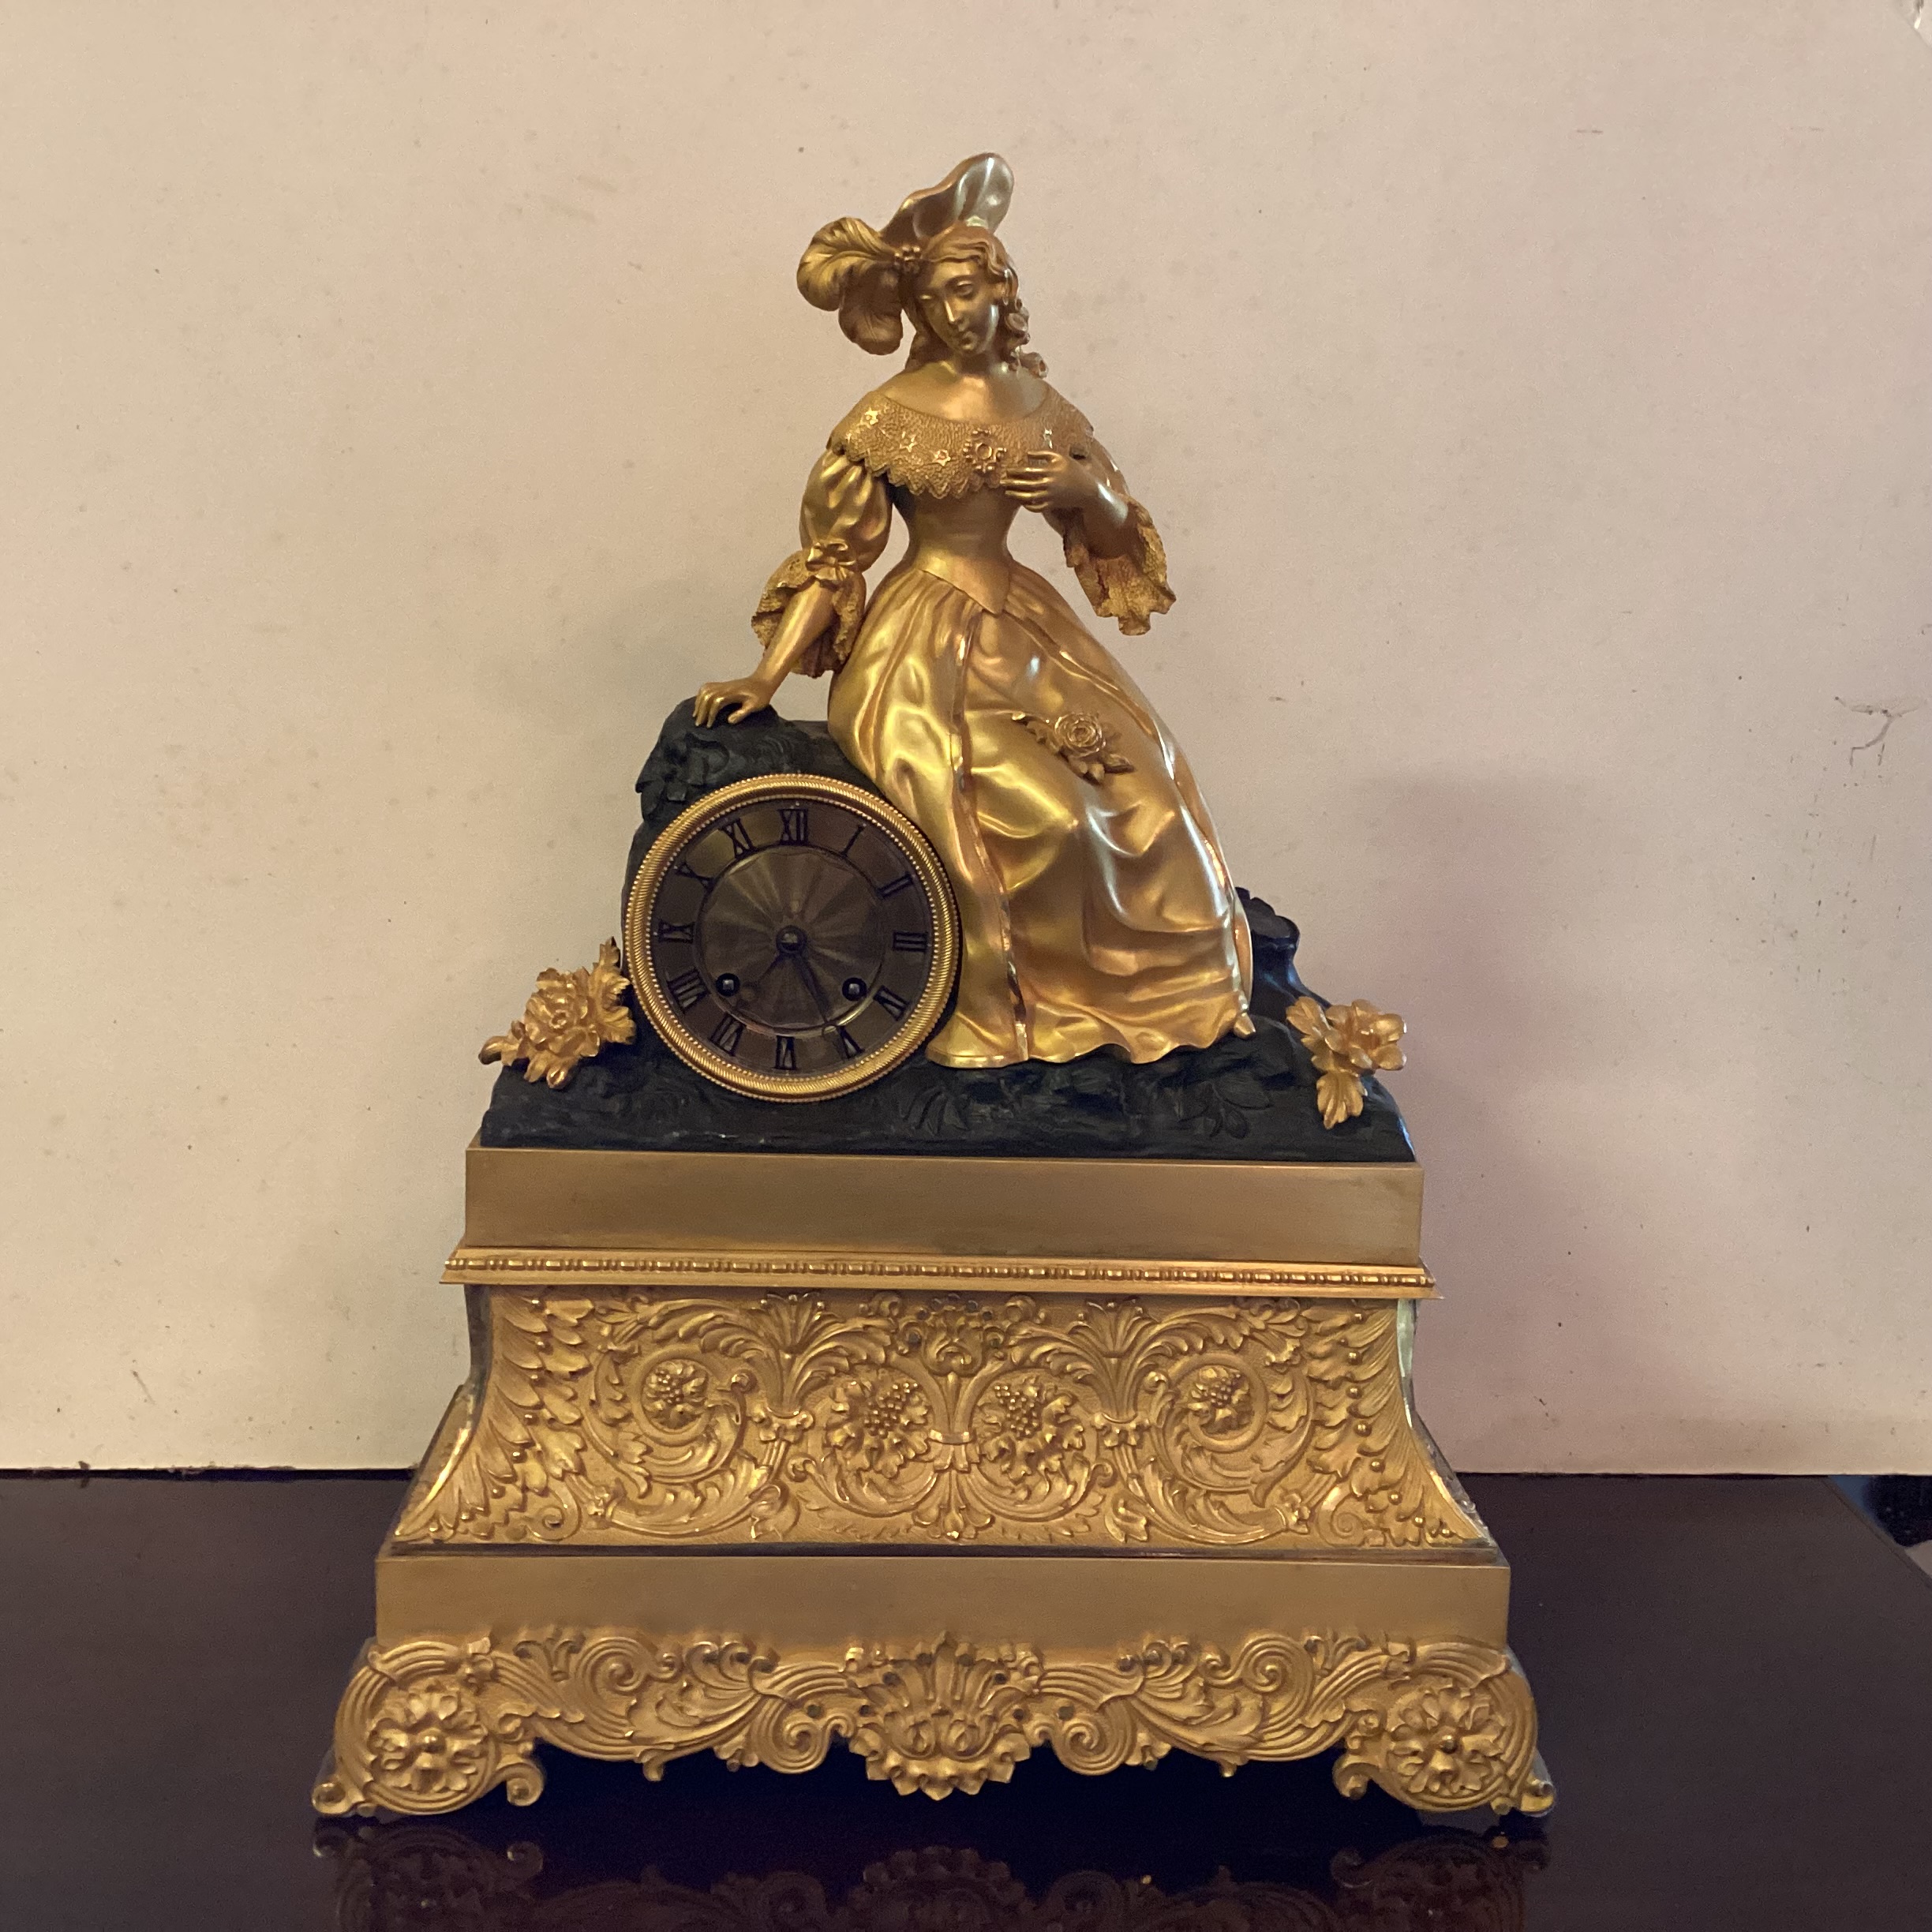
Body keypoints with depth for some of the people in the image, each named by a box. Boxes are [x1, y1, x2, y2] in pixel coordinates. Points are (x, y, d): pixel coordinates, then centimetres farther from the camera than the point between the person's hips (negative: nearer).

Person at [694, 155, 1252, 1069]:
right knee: (1036, 815, -21)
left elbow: (1118, 525, 14)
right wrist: (765, 679, -15)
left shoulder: (1034, 399, 7)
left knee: (1137, 783, -5)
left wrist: (1085, 488, -10)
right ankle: (995, 1007, 0)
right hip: (931, 649, -6)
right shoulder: (887, 419, -7)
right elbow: (832, 558, -7)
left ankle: (1156, 983, 15)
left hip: (1025, 627, 6)